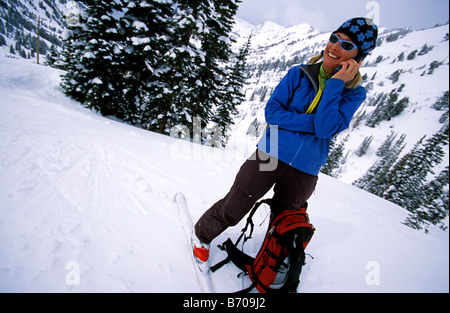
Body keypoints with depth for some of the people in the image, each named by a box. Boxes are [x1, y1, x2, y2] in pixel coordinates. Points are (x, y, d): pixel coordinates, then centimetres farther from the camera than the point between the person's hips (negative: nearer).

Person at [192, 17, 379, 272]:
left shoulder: (355, 93, 0)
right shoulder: (299, 74, 1)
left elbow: (326, 129, -16)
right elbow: (272, 112, -8)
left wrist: (335, 83, -17)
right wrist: (313, 123, -15)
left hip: (305, 170, 1)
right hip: (270, 156, -1)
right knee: (231, 211, 4)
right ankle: (202, 235, 33)